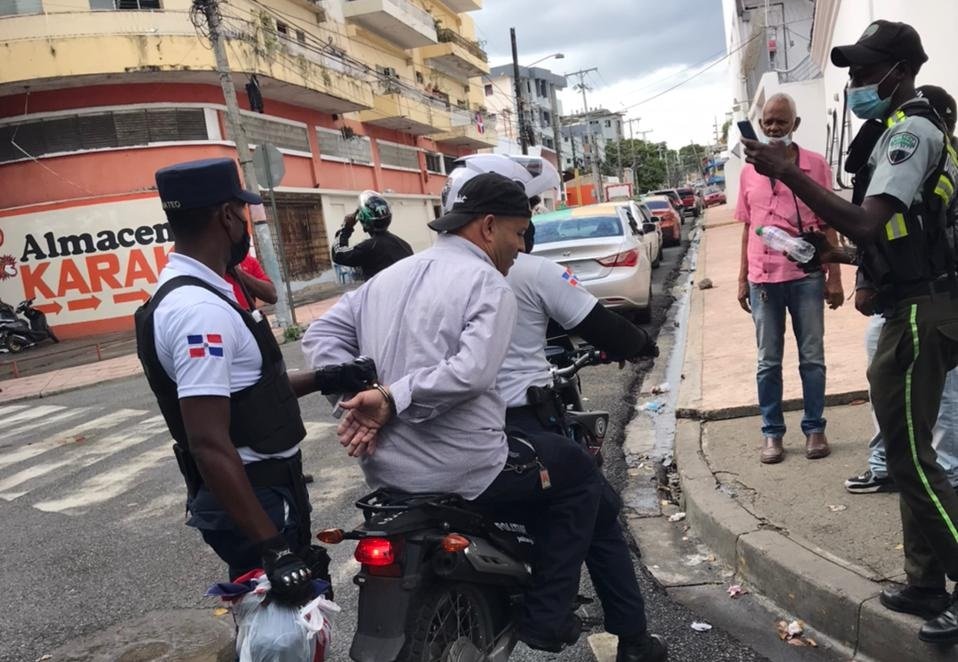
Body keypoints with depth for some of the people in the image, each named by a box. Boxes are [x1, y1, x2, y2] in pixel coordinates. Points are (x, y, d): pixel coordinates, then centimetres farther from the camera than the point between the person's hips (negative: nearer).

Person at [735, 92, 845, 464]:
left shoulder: (815, 165, 1)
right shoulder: (749, 171, 8)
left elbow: (828, 224, 2)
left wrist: (834, 276, -2)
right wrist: (742, 279, 8)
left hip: (806, 276, -2)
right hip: (763, 279, 2)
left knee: (812, 358, 7)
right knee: (768, 362, 8)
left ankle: (814, 428, 19)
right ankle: (772, 433, 17)